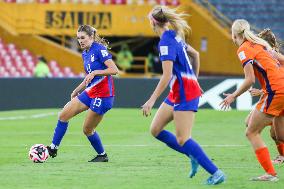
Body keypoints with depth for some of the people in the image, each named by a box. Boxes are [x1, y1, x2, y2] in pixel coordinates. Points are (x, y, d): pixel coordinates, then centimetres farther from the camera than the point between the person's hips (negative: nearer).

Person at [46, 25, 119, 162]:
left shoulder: (99, 49, -13)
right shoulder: (85, 54, 13)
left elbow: (114, 70, -21)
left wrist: (95, 72, -27)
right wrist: (76, 91, 20)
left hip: (103, 94, -9)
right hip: (90, 92, 9)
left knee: (87, 129, -3)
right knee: (63, 115, 0)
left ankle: (102, 156, 17)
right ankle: (53, 148, 7)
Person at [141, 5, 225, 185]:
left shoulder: (166, 42, -18)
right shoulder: (175, 36, 11)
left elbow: (166, 76, -24)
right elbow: (195, 54, 25)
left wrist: (152, 100, -23)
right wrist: (194, 80, 31)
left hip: (184, 93, -10)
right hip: (177, 94, 10)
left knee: (182, 140, -11)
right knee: (155, 130, 10)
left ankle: (216, 173, -10)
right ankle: (194, 156, 13)